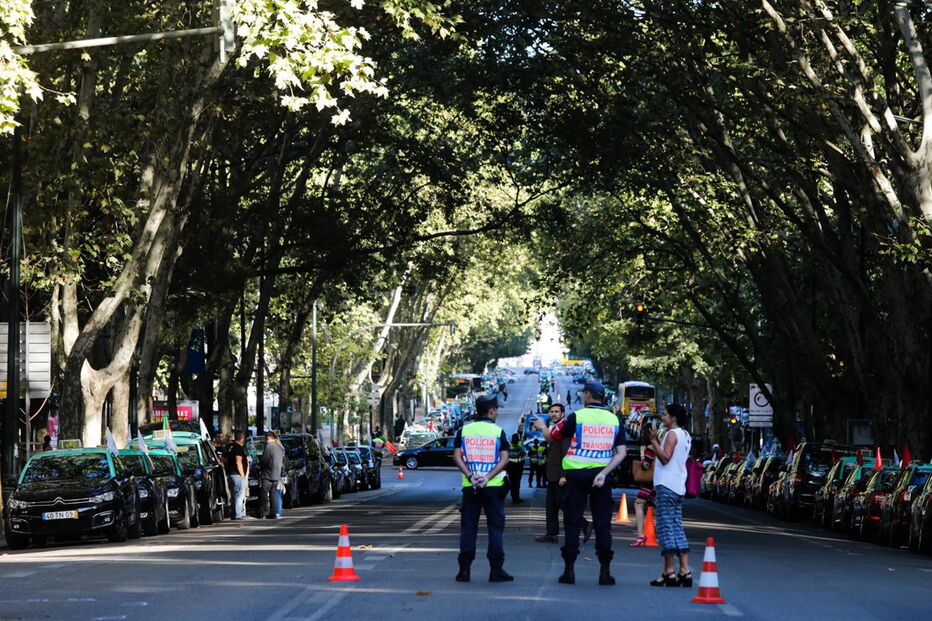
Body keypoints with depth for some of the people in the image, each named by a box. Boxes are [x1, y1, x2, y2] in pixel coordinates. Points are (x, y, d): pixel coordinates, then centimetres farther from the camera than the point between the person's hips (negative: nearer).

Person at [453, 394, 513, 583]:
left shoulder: (463, 431, 5)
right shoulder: (498, 431, -1)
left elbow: (457, 457, -3)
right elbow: (504, 459, -9)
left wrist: (471, 477, -8)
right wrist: (488, 477, -13)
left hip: (470, 487, 2)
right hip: (494, 486, -2)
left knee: (468, 527, 6)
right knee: (496, 527, 3)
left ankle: (464, 569, 2)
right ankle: (496, 570, -1)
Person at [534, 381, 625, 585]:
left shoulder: (577, 417, -5)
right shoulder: (614, 420, 4)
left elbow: (551, 437, 6)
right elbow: (621, 453, -3)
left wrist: (542, 426, 26)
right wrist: (604, 473, -7)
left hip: (577, 474, -2)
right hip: (601, 474, 2)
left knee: (573, 522, 4)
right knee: (602, 523, 5)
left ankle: (569, 570, 4)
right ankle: (605, 571, 2)